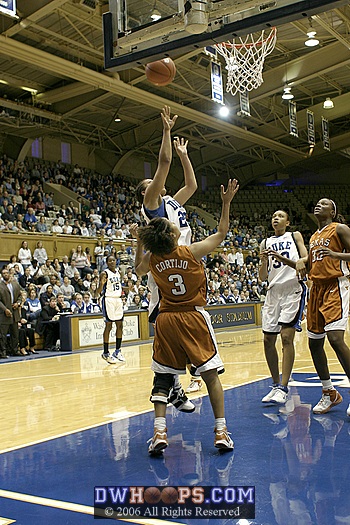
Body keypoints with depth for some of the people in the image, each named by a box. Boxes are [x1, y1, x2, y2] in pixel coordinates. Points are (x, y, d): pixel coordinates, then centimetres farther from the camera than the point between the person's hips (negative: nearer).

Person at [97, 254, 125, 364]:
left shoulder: (118, 272, 11)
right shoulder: (105, 273, -11)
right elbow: (99, 291, -14)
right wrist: (101, 284, -31)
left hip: (118, 299, 8)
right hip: (108, 300, -7)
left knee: (120, 325, 8)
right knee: (108, 325, -6)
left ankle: (117, 351, 18)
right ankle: (105, 353, 0)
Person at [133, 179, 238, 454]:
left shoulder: (152, 259, -1)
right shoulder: (192, 252, -10)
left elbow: (138, 270, 24)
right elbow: (221, 233, 4)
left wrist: (139, 243, 25)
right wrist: (226, 202, 7)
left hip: (166, 320, 3)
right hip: (194, 317, -3)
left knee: (162, 377, 10)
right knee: (210, 373, 5)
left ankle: (159, 432, 0)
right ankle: (221, 431, 4)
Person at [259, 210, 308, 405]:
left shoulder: (295, 236, 9)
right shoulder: (266, 243, 17)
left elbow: (305, 264, -3)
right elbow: (262, 277, 13)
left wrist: (284, 259, -20)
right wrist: (264, 261, -8)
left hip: (293, 289, -5)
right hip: (274, 291, 5)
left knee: (286, 336, -15)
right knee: (268, 340, 2)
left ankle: (283, 388, -14)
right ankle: (276, 385, 15)